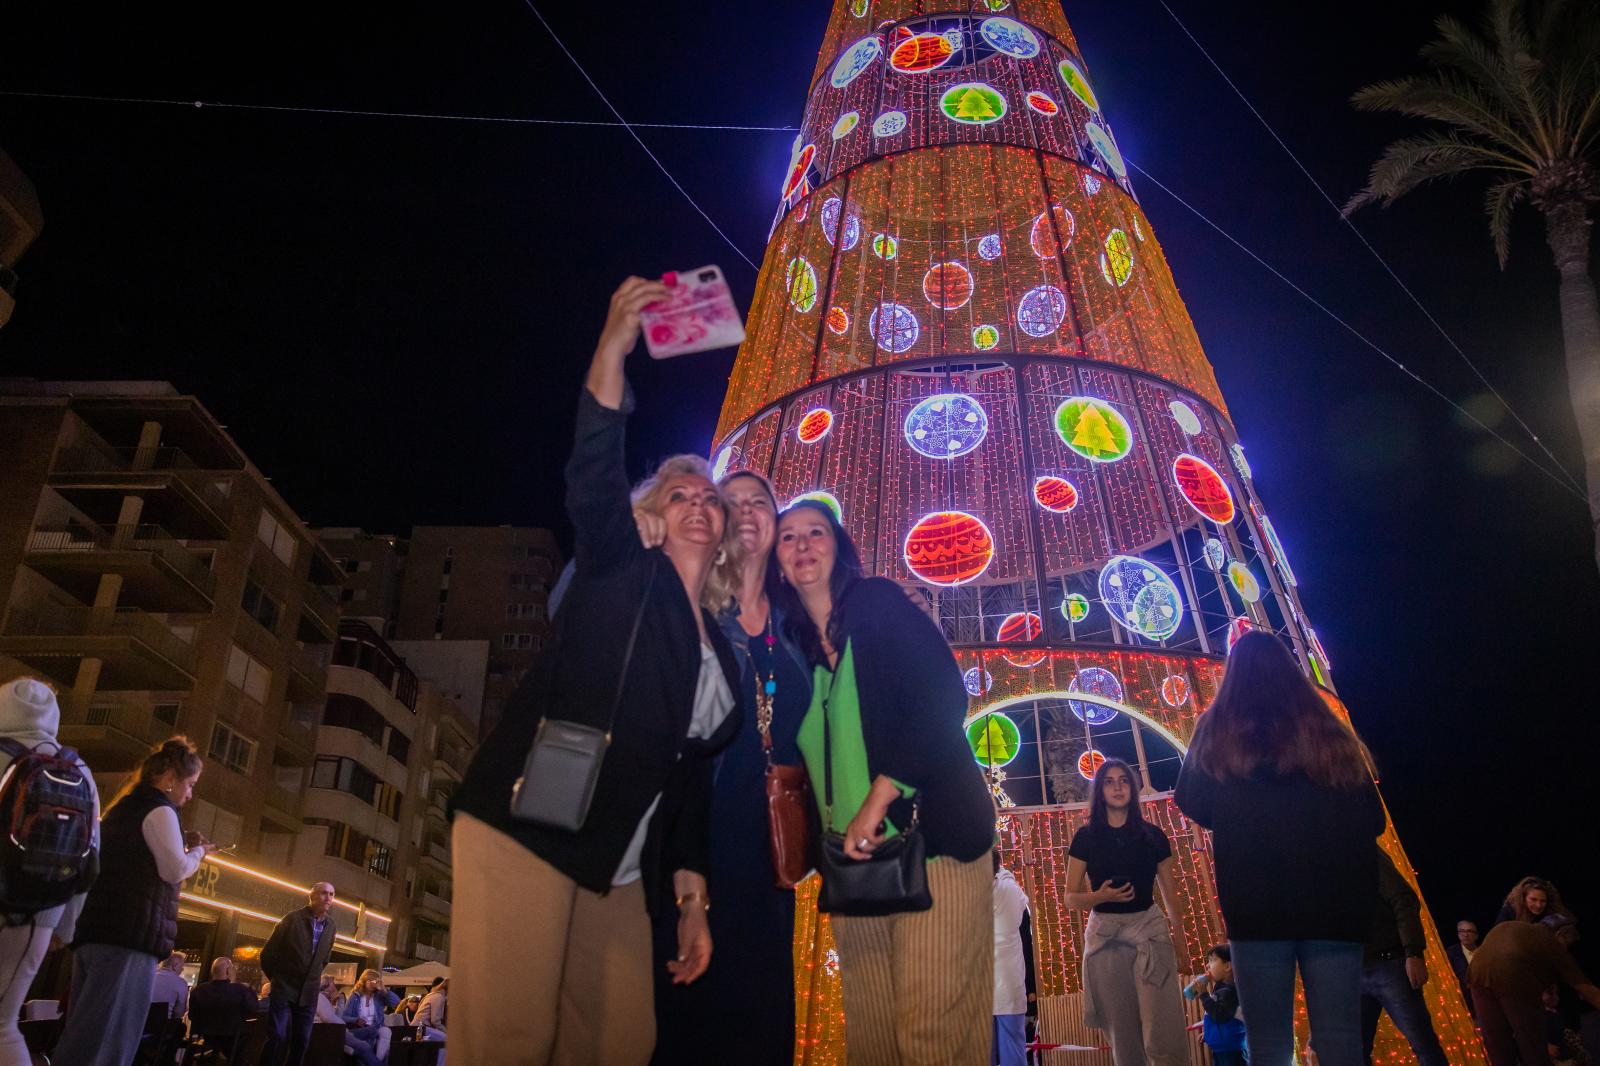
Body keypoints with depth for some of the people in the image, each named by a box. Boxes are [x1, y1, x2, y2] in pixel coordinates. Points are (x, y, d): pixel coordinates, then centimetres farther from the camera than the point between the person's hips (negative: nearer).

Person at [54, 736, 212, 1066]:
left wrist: (180, 843, 22)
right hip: (130, 933, -9)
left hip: (93, 929, 10)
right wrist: (197, 851, 6)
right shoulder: (158, 808, -7)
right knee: (106, 1039, -10)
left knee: (81, 1034, 12)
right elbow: (175, 871, -13)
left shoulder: (123, 806, 21)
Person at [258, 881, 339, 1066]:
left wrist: (312, 980, 13)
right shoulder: (292, 919, -10)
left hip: (308, 993, 4)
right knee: (277, 1037, -12)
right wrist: (277, 978, 7)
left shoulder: (331, 927, 3)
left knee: (302, 1041, 4)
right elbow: (268, 954, -1)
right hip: (284, 989, -4)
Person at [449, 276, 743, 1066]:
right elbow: (591, 480, -14)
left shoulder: (722, 651, 18)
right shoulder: (621, 573, 5)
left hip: (623, 870, 6)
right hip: (526, 828, -6)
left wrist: (690, 891, 11)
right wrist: (614, 348, -21)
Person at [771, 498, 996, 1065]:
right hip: (853, 855, 6)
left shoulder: (880, 603, -3)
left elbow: (944, 698, -14)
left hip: (931, 837, -5)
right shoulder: (794, 641, 13)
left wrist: (879, 799, -18)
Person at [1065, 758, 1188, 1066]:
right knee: (1123, 1037, 5)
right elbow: (1071, 897, 4)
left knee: (1163, 1036, -13)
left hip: (1150, 931, 0)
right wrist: (1101, 896, -15)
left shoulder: (1153, 836, 6)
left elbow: (1169, 893, 11)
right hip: (1105, 936, 0)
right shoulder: (1086, 837, 3)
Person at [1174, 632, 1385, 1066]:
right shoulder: (1329, 731, 9)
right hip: (1334, 901, 2)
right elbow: (1374, 819, 10)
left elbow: (1193, 806, 5)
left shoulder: (1218, 731, 2)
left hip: (1256, 904, -2)